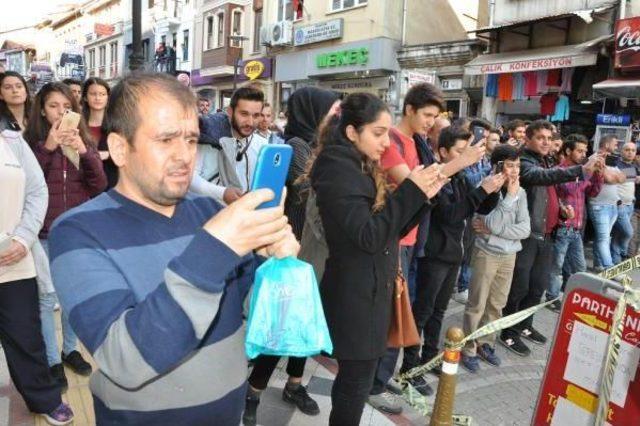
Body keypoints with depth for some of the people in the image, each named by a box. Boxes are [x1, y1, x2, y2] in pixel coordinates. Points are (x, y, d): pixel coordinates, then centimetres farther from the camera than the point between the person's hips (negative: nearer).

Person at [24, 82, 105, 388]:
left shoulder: (83, 141, 5)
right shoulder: (32, 142, -1)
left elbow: (100, 187, -3)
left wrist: (85, 152, -18)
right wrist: (47, 148, -19)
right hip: (45, 233, -2)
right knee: (47, 298, 1)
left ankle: (70, 350, 31)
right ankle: (52, 361, 16)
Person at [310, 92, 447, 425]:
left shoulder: (362, 168, 11)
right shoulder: (336, 169, -17)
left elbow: (390, 229, 10)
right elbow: (368, 236, -23)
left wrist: (422, 195, -2)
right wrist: (411, 191, -21)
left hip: (370, 291, 9)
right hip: (355, 297, -9)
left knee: (353, 379, 19)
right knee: (356, 385, 3)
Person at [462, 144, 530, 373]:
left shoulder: (521, 192, 1)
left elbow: (525, 229, -6)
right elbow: (494, 224, -24)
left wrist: (493, 230, -15)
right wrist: (509, 196, -20)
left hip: (509, 255, 5)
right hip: (486, 254, -5)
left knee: (497, 305, 15)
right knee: (477, 305, 3)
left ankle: (485, 344, 30)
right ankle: (468, 349, 15)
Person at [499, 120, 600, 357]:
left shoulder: (546, 162, 17)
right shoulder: (523, 162, -12)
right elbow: (543, 177, -34)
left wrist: (561, 209, 10)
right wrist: (581, 170, -43)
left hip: (545, 235, 9)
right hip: (526, 235, -9)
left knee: (538, 286, 16)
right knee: (519, 287, 0)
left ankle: (524, 325, 33)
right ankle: (509, 332, 14)